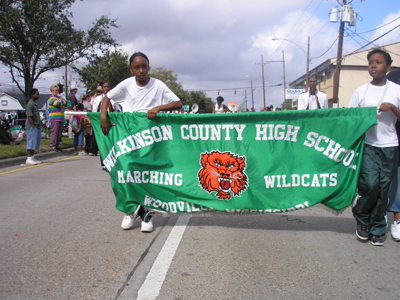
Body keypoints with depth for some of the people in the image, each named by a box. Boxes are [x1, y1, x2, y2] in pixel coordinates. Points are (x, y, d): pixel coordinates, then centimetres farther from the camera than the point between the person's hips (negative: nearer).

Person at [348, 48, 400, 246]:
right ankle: (362, 219, 13)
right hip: (367, 145, -1)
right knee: (370, 184, -14)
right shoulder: (361, 91, 6)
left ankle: (377, 229, 20)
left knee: (383, 189, 4)